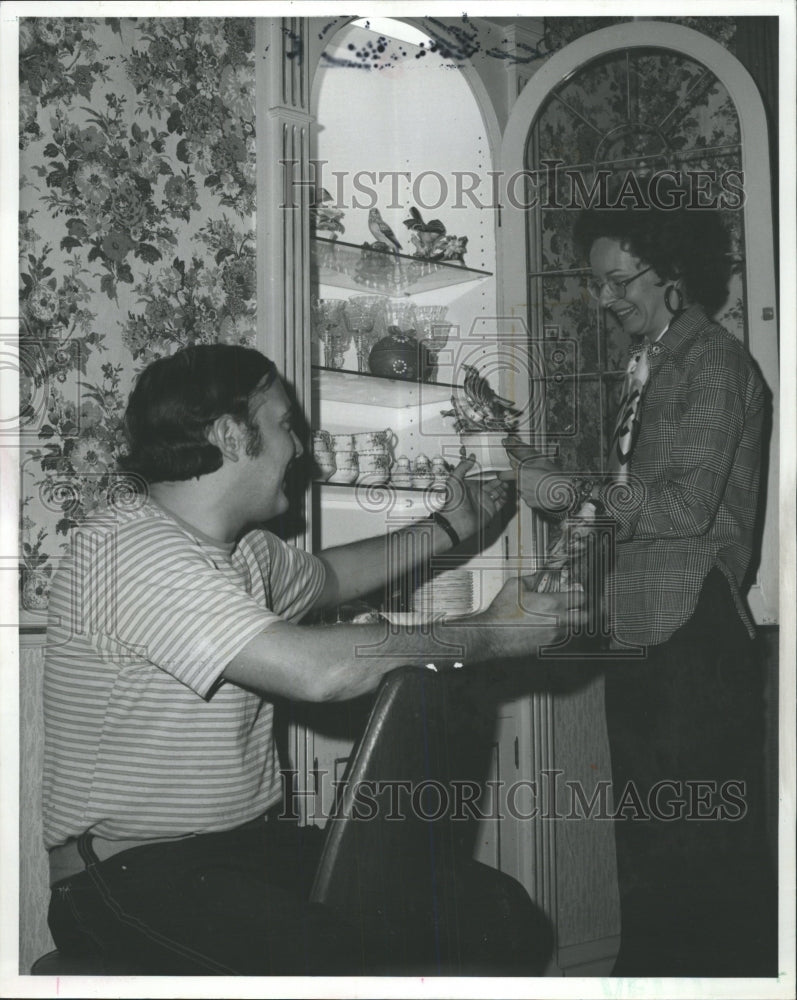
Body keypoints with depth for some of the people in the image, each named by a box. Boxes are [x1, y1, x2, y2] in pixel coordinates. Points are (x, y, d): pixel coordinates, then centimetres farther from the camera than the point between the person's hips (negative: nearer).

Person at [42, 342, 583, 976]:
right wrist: (492, 635, -16)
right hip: (129, 874, -8)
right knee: (333, 958, -37)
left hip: (255, 844, 9)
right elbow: (319, 669, -27)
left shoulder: (245, 547, 12)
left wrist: (447, 528, 36)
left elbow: (326, 577, 37)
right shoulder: (130, 547, -19)